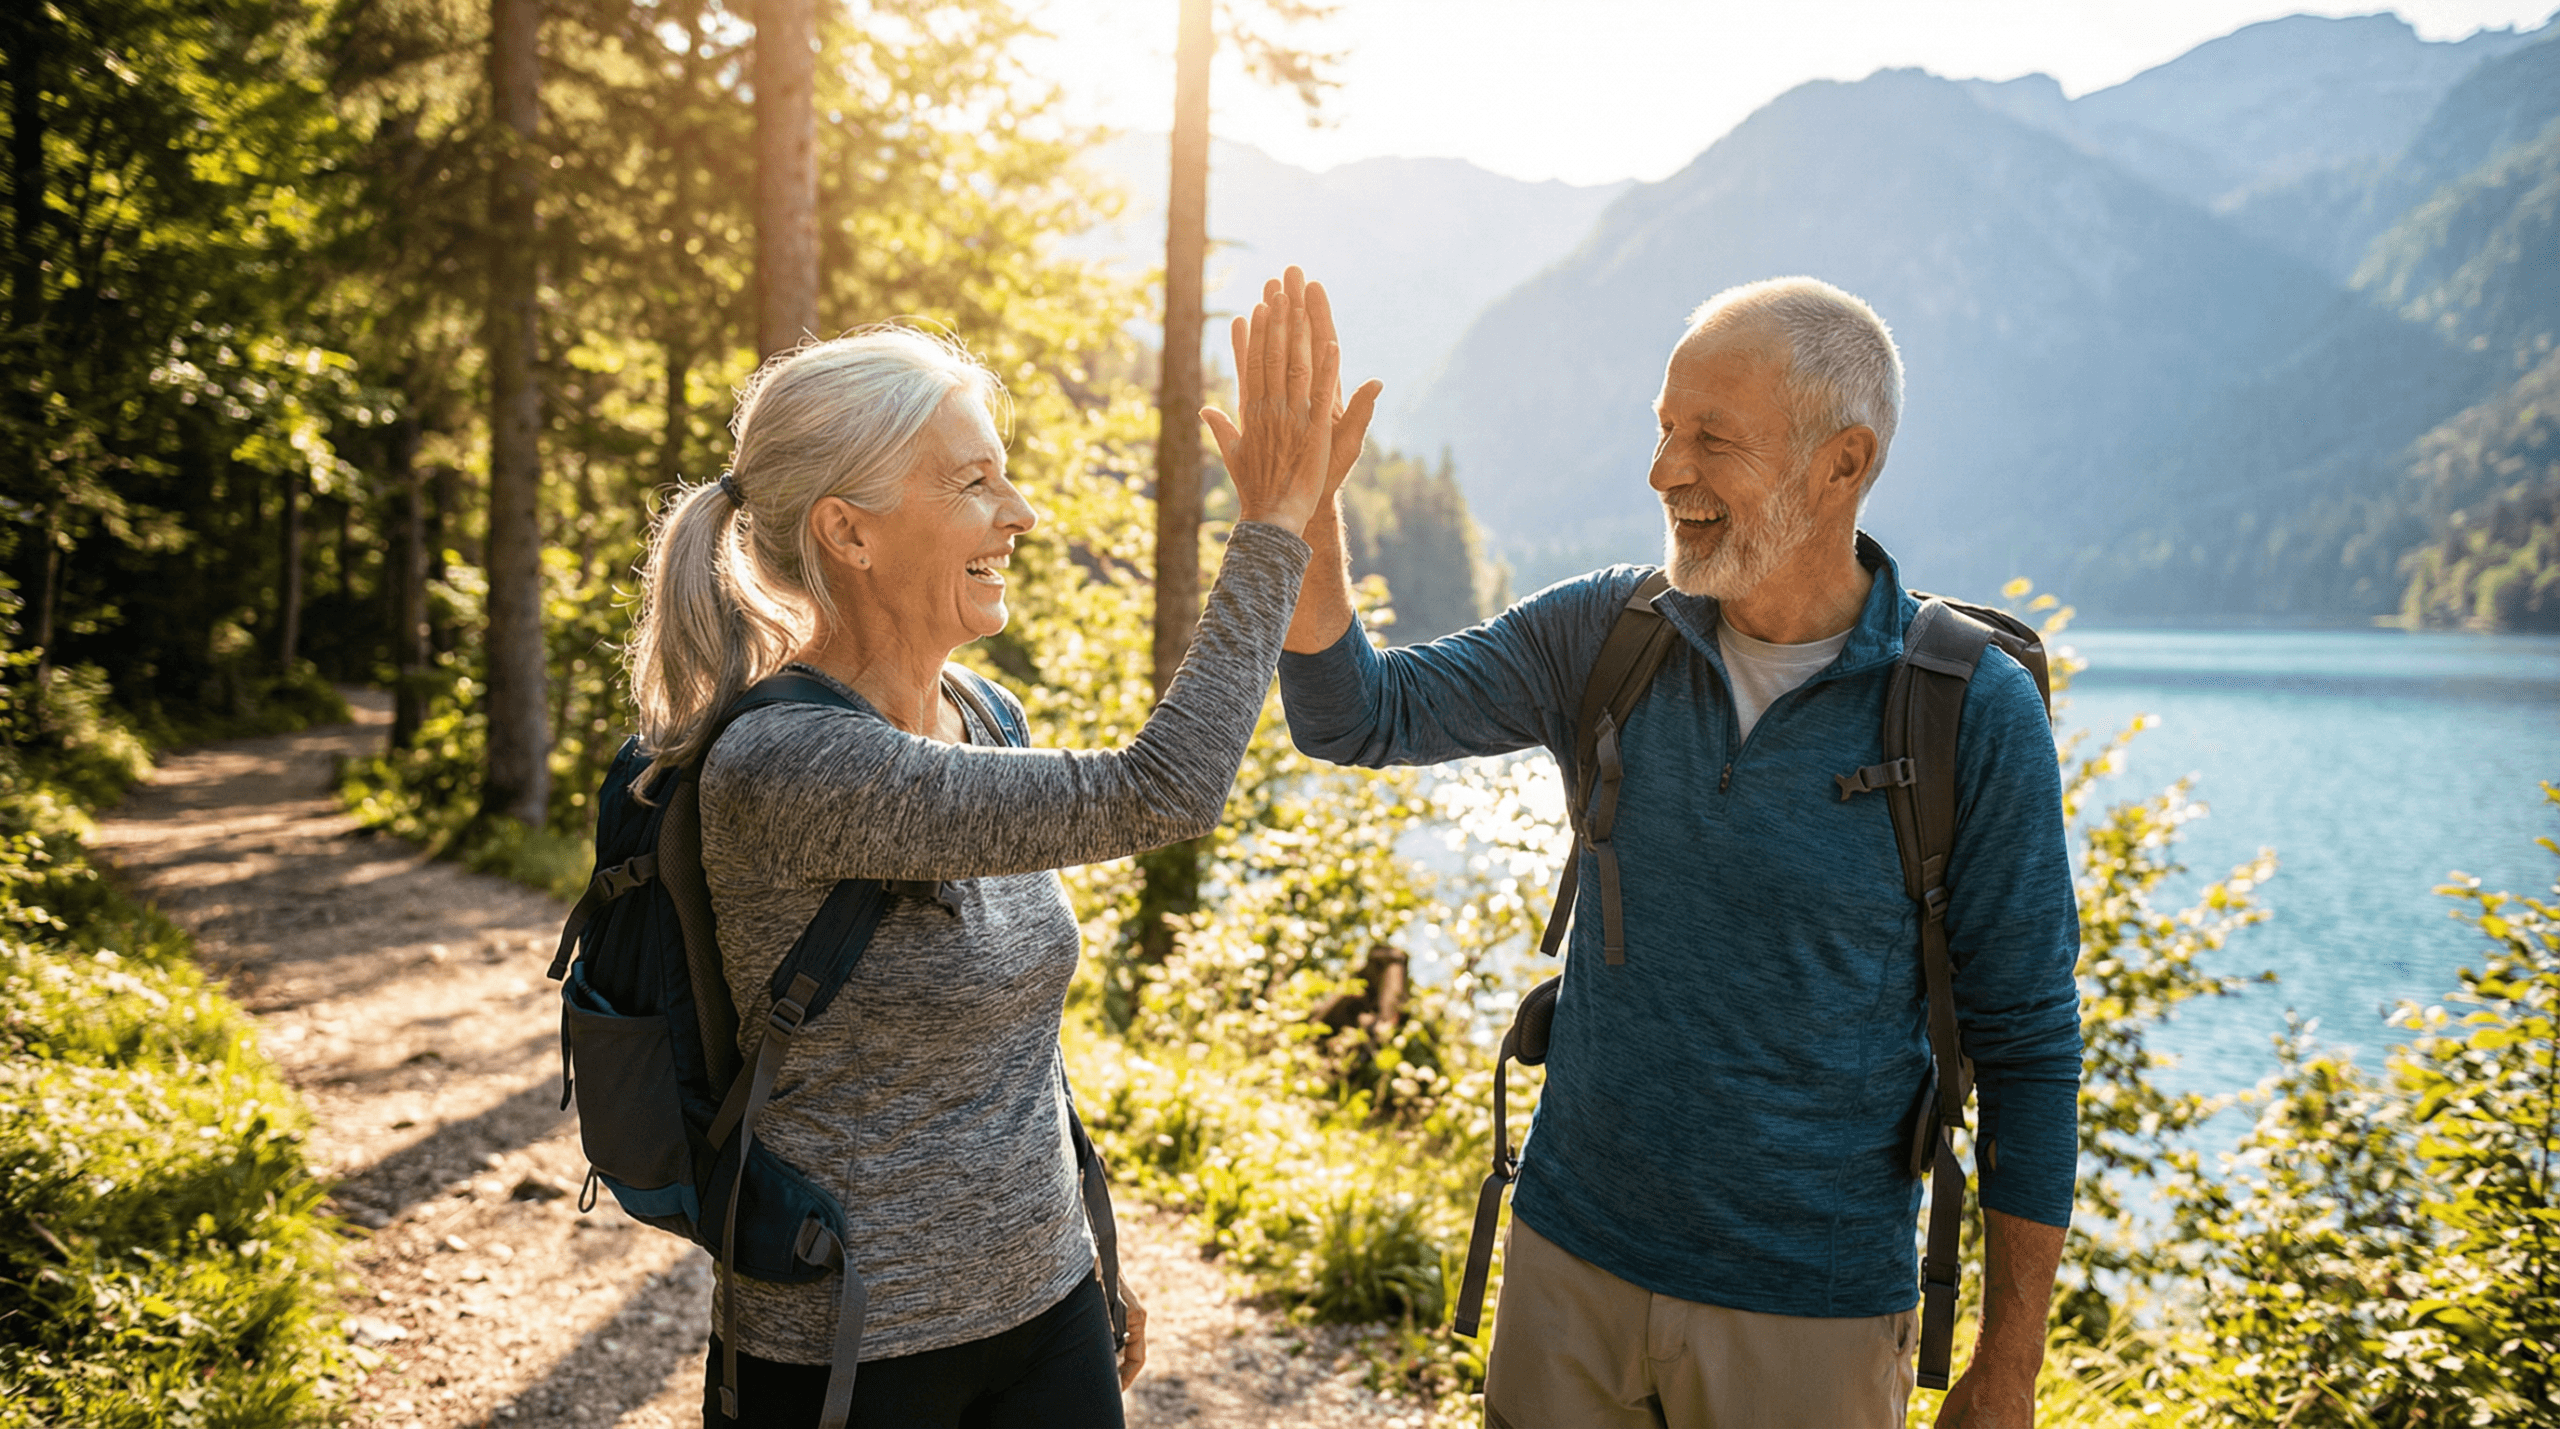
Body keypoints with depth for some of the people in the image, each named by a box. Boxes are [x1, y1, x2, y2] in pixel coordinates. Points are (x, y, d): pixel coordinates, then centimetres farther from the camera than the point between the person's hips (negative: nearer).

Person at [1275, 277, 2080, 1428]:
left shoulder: (1976, 712, -13)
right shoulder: (1604, 634, -3)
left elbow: (2026, 1043, -9)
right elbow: (1358, 717, -5)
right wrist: (1304, 521, -24)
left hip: (1810, 1310, -3)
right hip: (1570, 1256, 3)